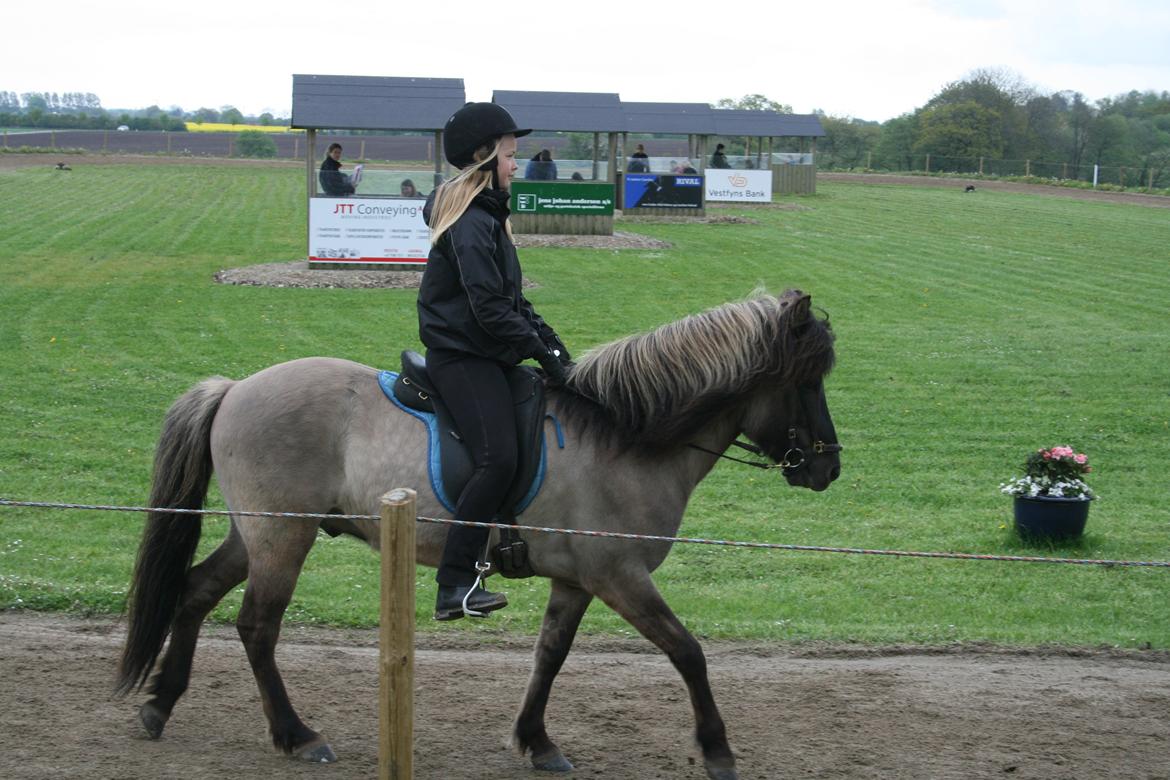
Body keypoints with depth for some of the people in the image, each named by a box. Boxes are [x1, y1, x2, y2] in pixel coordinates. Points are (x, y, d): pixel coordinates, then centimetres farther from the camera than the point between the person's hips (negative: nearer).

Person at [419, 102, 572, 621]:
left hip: (484, 357, 11)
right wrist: (544, 354, -17)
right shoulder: (470, 224, -15)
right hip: (462, 357, -11)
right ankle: (454, 586, -19)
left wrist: (552, 344, 10)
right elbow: (489, 311, -21)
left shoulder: (487, 216, 18)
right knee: (498, 459, -21)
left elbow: (512, 299, 20)